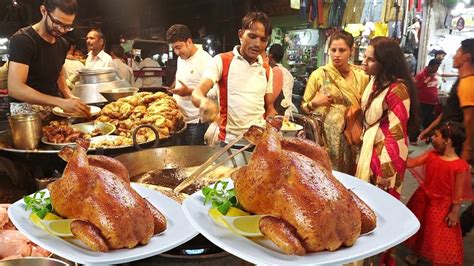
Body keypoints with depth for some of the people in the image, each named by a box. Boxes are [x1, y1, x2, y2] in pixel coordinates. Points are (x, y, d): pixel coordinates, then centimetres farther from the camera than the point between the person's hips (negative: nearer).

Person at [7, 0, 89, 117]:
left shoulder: (63, 44, 8)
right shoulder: (22, 40, -14)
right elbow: (15, 88, -24)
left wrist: (70, 97, -2)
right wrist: (61, 102, -33)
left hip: (54, 106, 6)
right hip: (26, 107, -5)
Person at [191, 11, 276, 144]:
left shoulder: (267, 70, 8)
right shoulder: (221, 61, -5)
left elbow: (269, 108, 15)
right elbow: (197, 93, -15)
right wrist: (205, 102, -38)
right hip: (229, 141, -3)